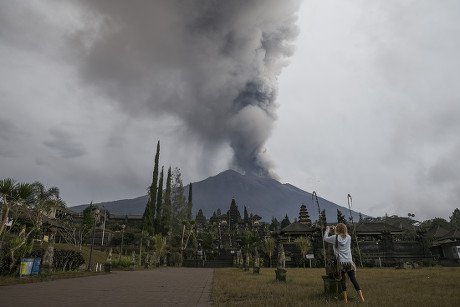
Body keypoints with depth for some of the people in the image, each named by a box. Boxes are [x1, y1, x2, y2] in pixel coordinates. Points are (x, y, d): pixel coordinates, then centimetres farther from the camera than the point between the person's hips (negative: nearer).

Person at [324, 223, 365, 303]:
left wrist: (327, 230, 25)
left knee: (342, 280, 2)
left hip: (341, 262, -3)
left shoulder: (335, 237, -5)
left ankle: (345, 299, 3)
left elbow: (325, 238, 9)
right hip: (349, 262, 3)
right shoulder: (348, 237, 5)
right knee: (353, 280, 7)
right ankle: (362, 298, 8)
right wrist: (336, 230, 38)